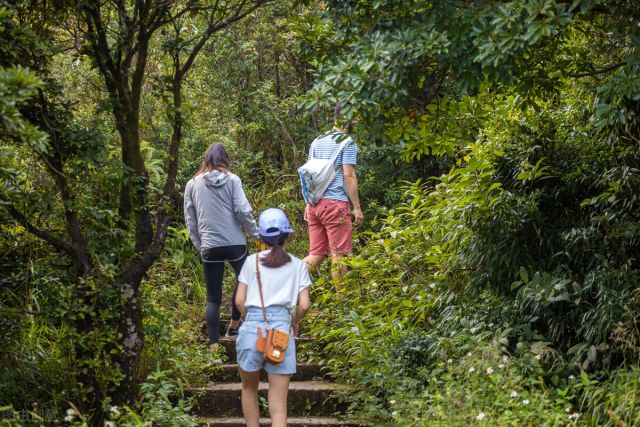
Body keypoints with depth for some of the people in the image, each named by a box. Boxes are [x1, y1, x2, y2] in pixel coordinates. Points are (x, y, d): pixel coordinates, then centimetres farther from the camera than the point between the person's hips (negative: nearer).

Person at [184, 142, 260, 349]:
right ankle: (234, 326, 25)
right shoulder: (232, 180, -1)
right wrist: (256, 234, 5)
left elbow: (190, 220, 10)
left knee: (213, 298, 7)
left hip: (210, 246, 2)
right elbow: (243, 210, -7)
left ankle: (214, 344, 2)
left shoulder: (192, 184, 6)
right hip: (235, 243, -2)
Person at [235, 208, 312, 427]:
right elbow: (304, 305, 2)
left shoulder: (252, 261, 8)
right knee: (279, 407, 0)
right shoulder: (298, 265, 8)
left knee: (249, 389, 24)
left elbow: (239, 301, 5)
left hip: (252, 328, 0)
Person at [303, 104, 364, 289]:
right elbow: (349, 176, -11)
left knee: (316, 254, 11)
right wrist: (357, 208, -9)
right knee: (339, 254, -1)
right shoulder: (347, 142, -6)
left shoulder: (316, 141, 16)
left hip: (314, 204, 7)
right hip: (335, 203, -7)